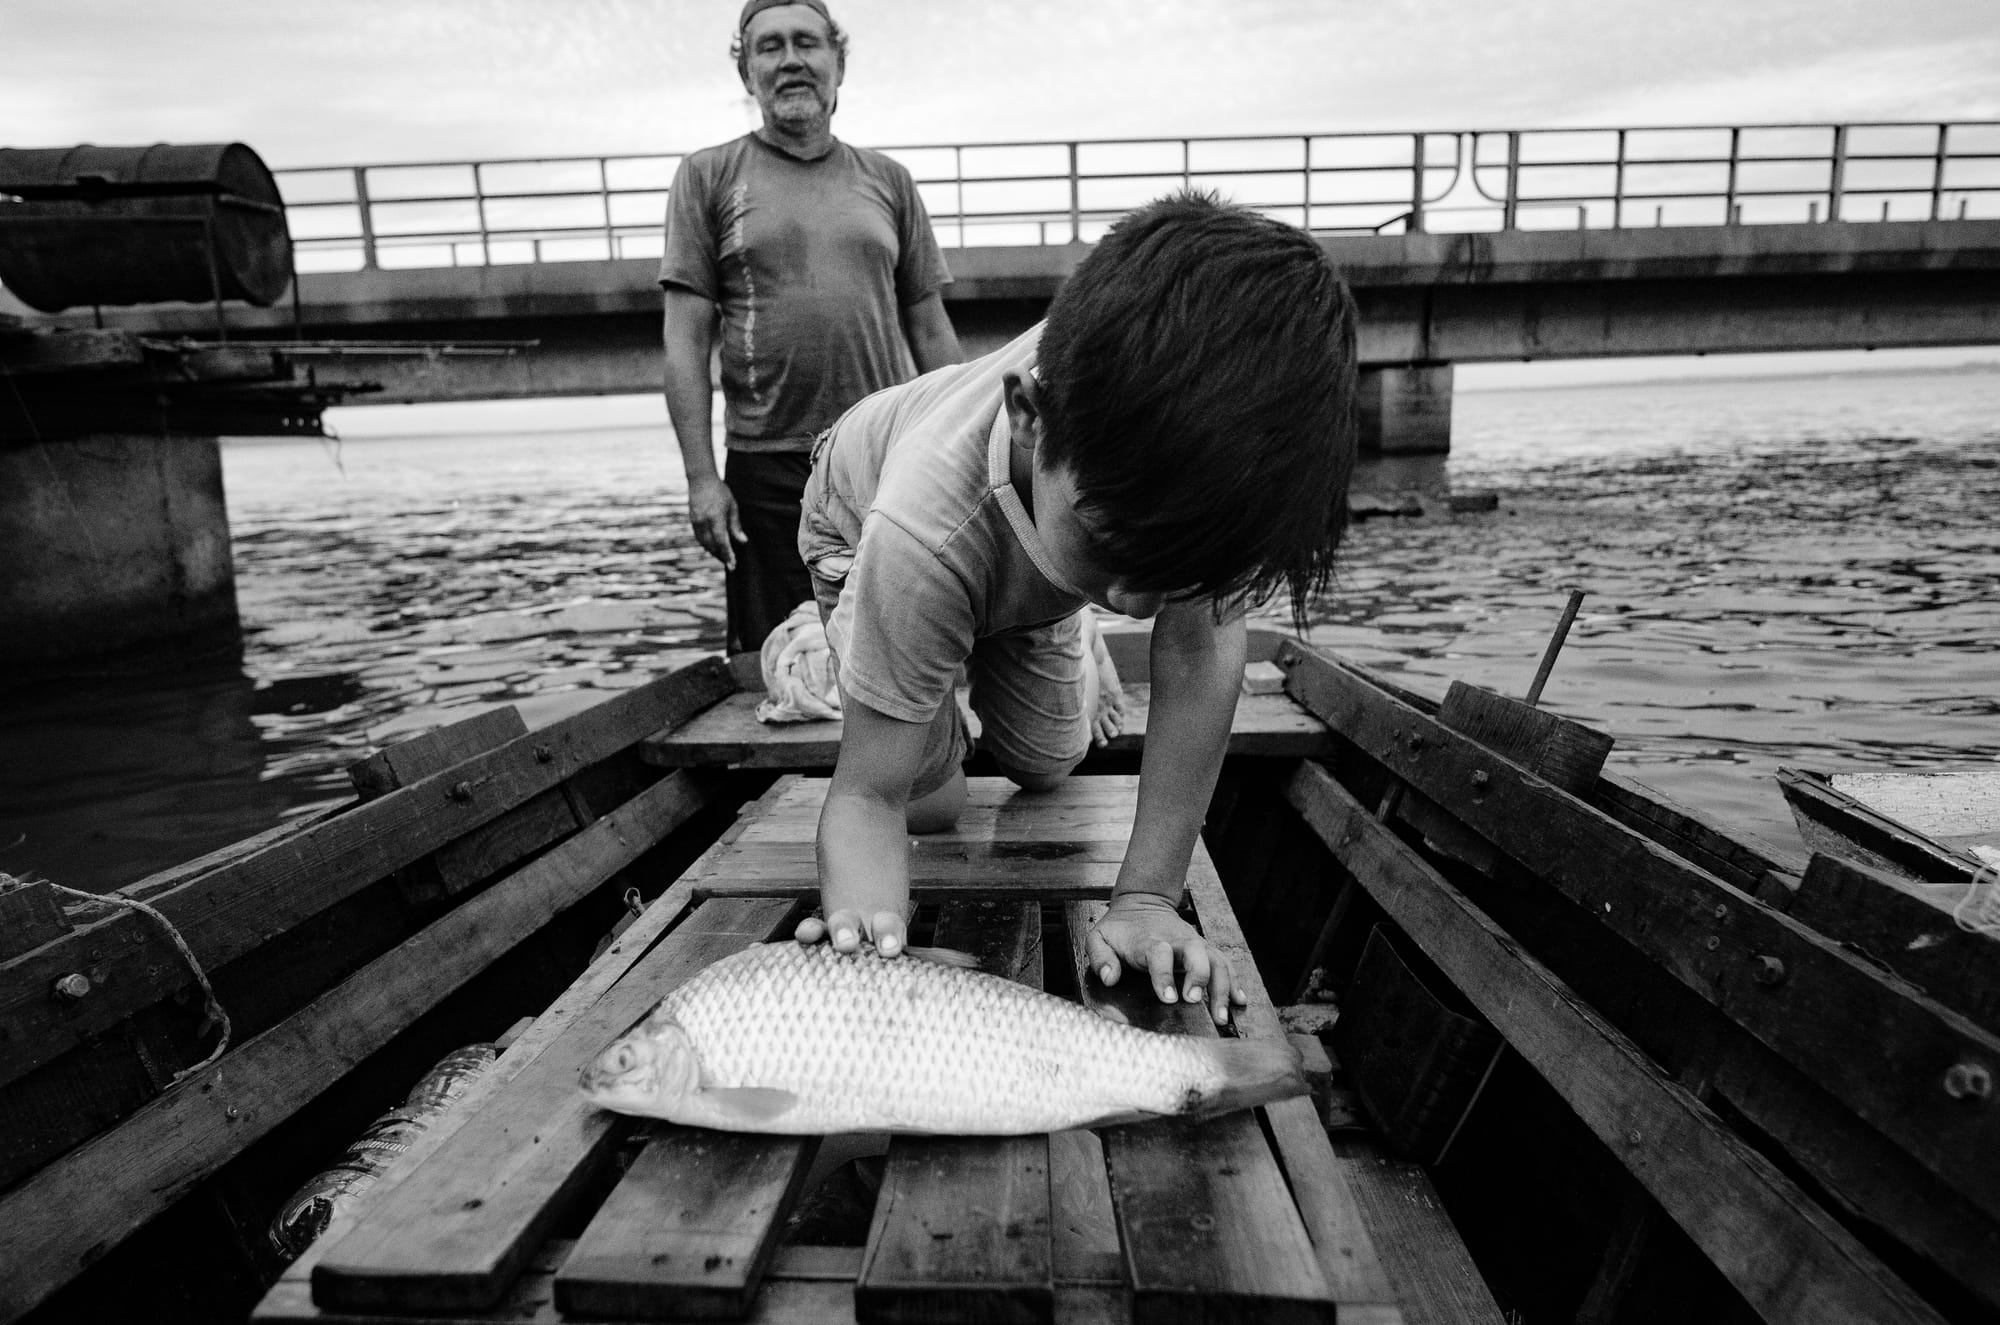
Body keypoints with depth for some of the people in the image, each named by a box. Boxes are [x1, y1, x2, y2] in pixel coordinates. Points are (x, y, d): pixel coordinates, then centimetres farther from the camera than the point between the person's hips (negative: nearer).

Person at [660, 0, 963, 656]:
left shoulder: (888, 180, 13)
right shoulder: (708, 176, 7)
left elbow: (931, 333, 13)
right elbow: (686, 339, 1)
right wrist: (701, 477, -7)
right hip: (767, 469, -1)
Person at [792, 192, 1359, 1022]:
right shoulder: (919, 536, -50)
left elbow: (1199, 657, -38)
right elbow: (869, 795, -42)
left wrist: (1146, 898, -41)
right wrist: (867, 928, -64)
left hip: (1032, 545, 3)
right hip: (866, 523, -3)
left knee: (1045, 770, 7)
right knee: (931, 805, -5)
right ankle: (825, 650, 24)